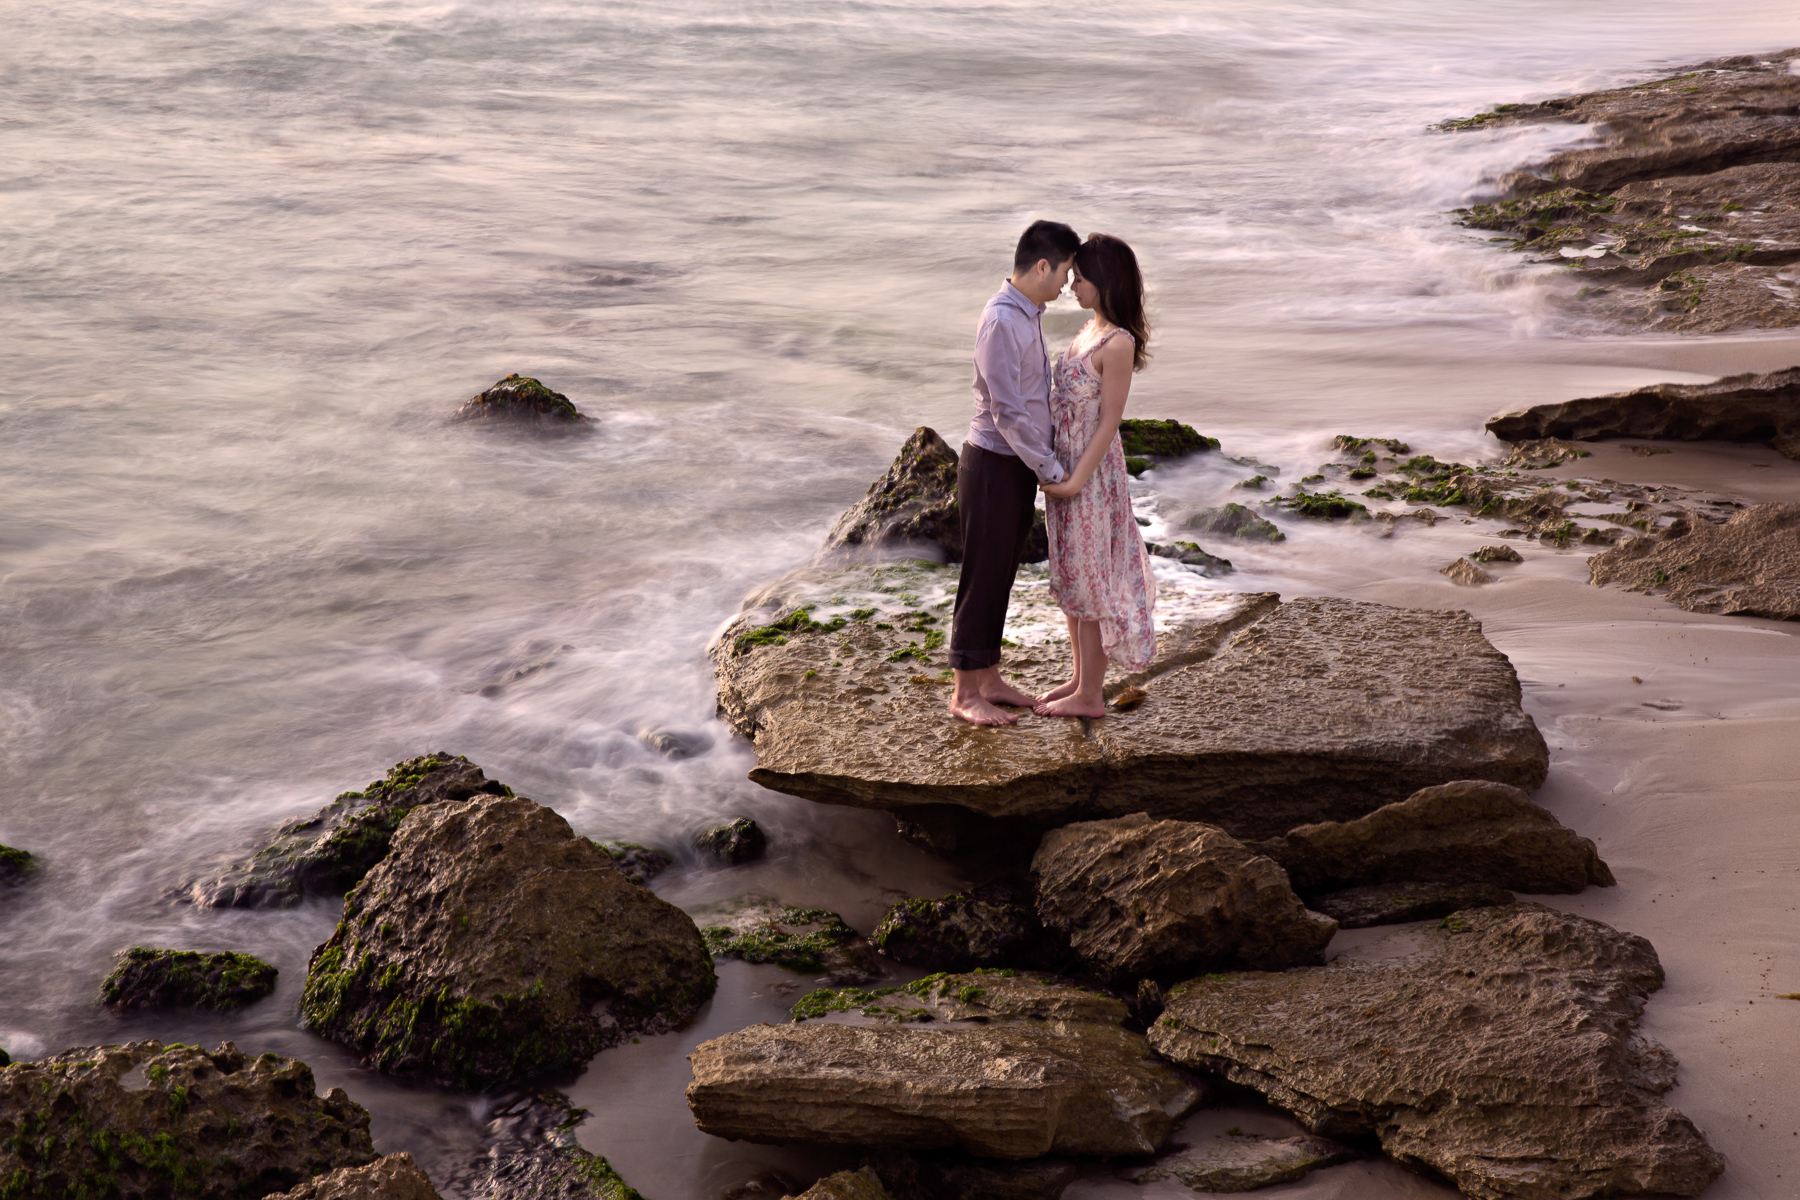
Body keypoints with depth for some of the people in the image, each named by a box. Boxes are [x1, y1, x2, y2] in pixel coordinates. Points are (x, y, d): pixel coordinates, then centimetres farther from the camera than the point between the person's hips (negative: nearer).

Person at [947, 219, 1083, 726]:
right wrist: (1054, 471, -16)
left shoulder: (1027, 315, 10)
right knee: (982, 579, 0)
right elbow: (1008, 414, -24)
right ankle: (965, 694, 11)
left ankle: (988, 679, 27)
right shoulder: (1001, 322, -22)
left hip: (1019, 466, 9)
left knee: (1001, 577, 16)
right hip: (994, 467, -9)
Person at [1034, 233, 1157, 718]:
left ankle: (1089, 696, 12)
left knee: (1089, 581, 1)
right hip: (1064, 466, 9)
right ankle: (1081, 678, 30)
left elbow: (1109, 421, -19)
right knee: (1071, 578, 17)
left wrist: (1076, 481, -19)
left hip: (1092, 474, -9)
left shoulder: (1117, 343, -19)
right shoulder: (1092, 329, 8)